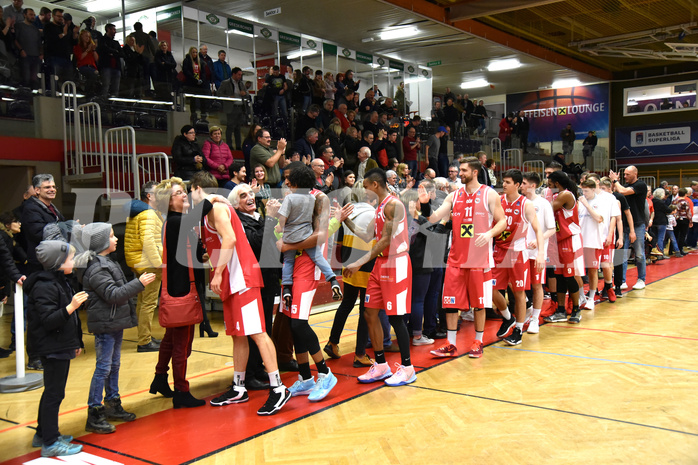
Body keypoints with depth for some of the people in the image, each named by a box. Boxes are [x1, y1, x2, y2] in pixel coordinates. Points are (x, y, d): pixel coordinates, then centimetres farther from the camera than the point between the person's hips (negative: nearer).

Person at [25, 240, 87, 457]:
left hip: (61, 347, 10)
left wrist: (75, 342, 24)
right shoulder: (44, 286, -19)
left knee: (52, 391, 18)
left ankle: (43, 434, 30)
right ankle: (50, 443, 6)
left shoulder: (59, 281, 12)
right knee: (54, 393, -3)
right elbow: (48, 321, -25)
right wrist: (70, 307, -35)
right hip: (52, 348, -10)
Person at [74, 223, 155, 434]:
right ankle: (94, 415, 1)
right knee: (103, 367, -6)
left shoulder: (107, 263, 14)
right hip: (104, 324, -10)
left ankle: (113, 406, 27)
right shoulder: (95, 269, -18)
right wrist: (139, 283, -23)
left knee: (114, 365, 16)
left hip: (115, 323, 10)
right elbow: (113, 295, -24)